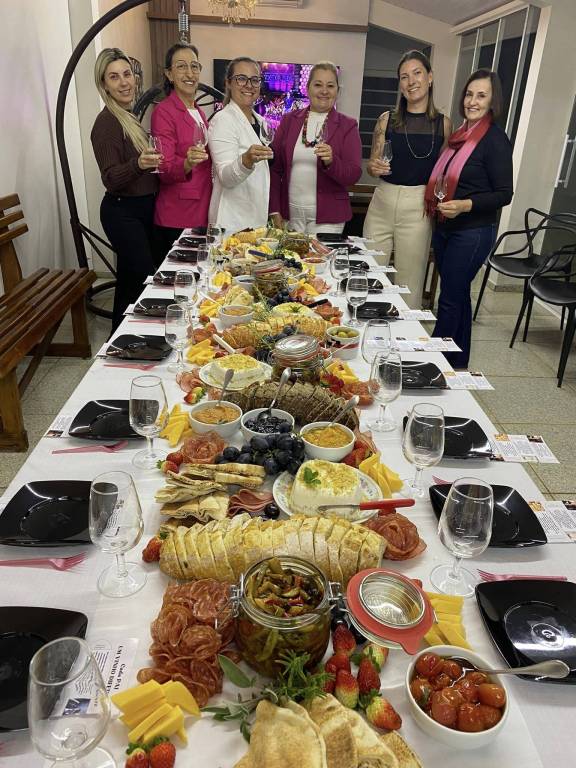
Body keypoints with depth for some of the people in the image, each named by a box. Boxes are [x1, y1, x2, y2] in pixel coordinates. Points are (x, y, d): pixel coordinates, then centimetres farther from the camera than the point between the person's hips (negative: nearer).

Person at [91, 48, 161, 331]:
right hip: (122, 213, -9)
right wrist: (138, 164, -36)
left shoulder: (128, 117, 12)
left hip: (140, 209, 9)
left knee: (130, 280, 14)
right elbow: (111, 179, -21)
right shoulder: (107, 122, -15)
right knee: (146, 280, -12)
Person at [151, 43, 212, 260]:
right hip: (177, 219, -8)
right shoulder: (163, 112, -9)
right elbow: (165, 170, -16)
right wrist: (187, 163, -33)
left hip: (202, 211, 8)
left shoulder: (198, 112, 15)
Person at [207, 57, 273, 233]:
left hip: (259, 218, 8)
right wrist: (247, 160, -38)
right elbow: (226, 178, -20)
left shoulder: (259, 121, 14)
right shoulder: (222, 120, -9)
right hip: (233, 222, -7)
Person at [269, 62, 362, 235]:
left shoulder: (347, 126, 4)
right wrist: (274, 210, 0)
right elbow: (275, 168, 7)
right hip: (290, 214, 2)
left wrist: (331, 162, -23)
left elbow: (354, 175, -4)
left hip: (327, 217, -1)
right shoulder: (289, 120, 9)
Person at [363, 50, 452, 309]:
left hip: (418, 208, -1)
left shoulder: (443, 124, 4)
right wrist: (374, 167, -13)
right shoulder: (387, 120, 4)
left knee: (409, 284, 4)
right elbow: (372, 165, 8)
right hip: (382, 202, 1)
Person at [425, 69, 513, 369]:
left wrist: (465, 205, -27)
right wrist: (437, 203, 8)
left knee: (450, 300, -3)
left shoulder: (495, 139, -12)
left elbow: (504, 194, -15)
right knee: (458, 295, 15)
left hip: (473, 232, -8)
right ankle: (458, 362, 27)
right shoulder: (461, 134, 10)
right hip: (445, 227, 8)